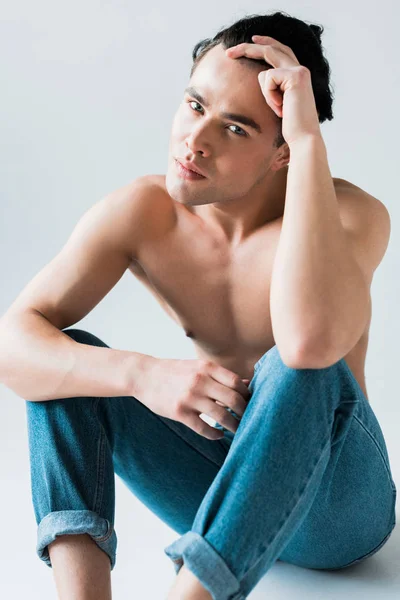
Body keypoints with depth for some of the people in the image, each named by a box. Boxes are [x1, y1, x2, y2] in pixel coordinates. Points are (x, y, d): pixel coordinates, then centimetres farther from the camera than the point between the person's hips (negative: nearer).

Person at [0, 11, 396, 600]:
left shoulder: (352, 214, -22)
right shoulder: (140, 213, -11)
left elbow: (311, 342, -45)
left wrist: (310, 139, -38)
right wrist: (144, 375, -36)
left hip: (332, 497, -4)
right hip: (222, 486, 4)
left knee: (299, 369, -35)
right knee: (65, 359, -13)